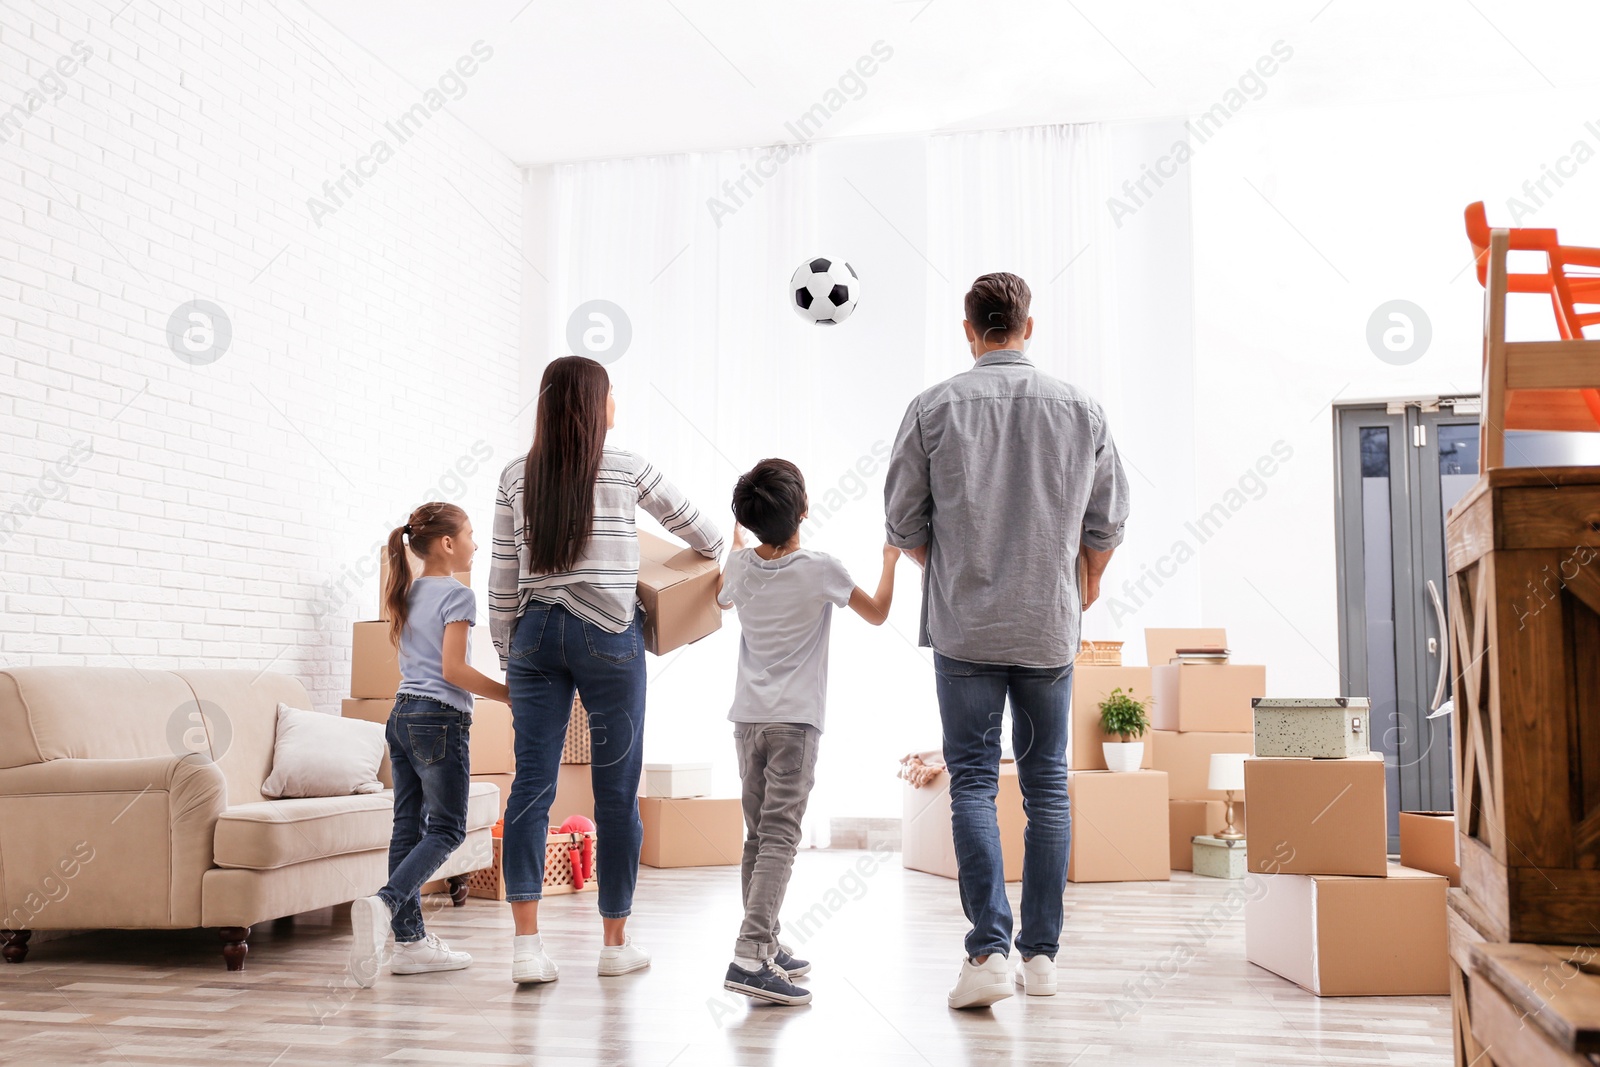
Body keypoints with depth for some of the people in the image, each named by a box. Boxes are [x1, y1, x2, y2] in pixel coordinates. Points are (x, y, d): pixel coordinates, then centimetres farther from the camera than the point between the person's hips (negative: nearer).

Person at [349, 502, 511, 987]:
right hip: (440, 717, -8)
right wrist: (511, 694, -12)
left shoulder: (407, 594, 16)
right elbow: (454, 669, -16)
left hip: (402, 713, 8)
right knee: (446, 829, -2)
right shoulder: (456, 595, -9)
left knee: (409, 825, 7)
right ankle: (384, 903, -22)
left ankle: (409, 939, 9)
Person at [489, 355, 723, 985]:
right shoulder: (624, 468, 1)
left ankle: (526, 944, -5)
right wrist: (720, 553, 37)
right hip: (606, 633, -3)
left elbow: (502, 578, 6)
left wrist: (505, 650, 15)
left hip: (535, 631, 3)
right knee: (617, 786, 5)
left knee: (531, 782, 2)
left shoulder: (516, 477, 7)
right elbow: (687, 520, 16)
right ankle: (615, 943, 14)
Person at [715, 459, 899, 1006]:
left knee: (758, 836, 13)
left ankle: (765, 947, 21)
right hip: (794, 720, -5)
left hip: (747, 719, 6)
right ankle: (749, 956, -20)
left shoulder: (740, 566, 4)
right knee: (779, 838, -10)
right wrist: (890, 560, 22)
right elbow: (877, 613, 6)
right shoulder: (821, 569, -9)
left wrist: (735, 541, 42)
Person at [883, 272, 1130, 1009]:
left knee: (973, 782, 3)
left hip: (964, 624, -2)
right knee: (1046, 783, 10)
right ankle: (1040, 954, 15)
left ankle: (989, 952, -5)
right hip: (1050, 625, 2)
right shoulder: (1080, 409, 2)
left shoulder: (934, 407, -4)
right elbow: (1108, 520, 8)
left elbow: (902, 520, 0)